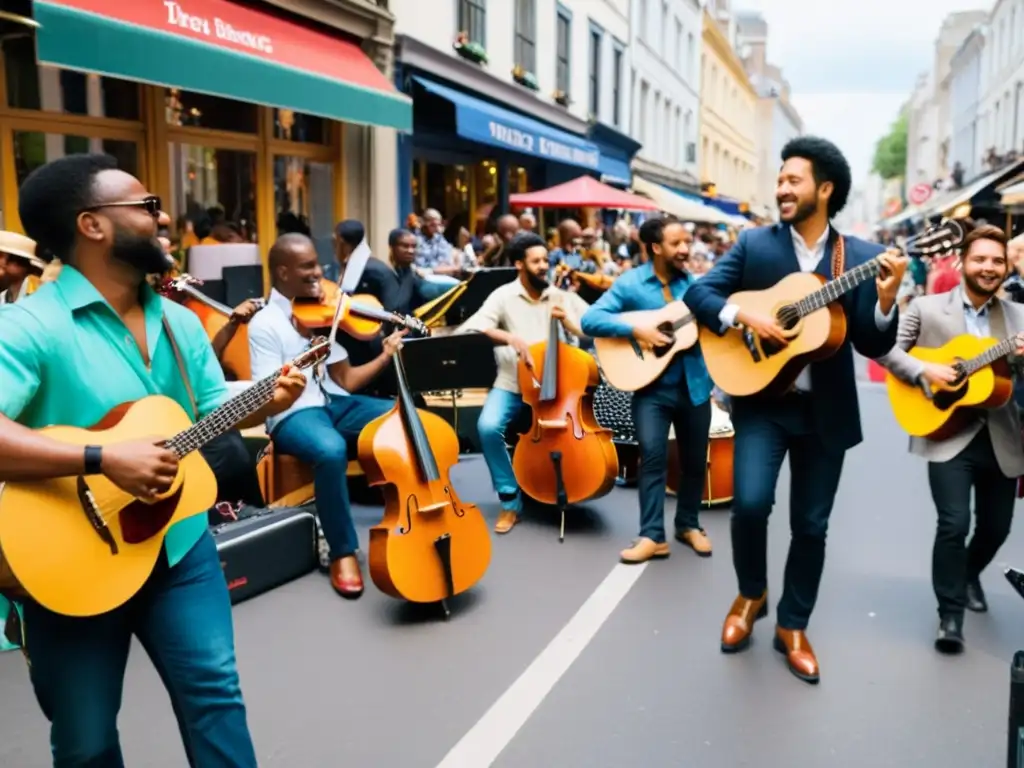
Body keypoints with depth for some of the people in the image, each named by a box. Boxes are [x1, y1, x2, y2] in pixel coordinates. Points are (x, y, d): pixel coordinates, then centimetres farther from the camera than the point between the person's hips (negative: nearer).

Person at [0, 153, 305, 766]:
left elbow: (213, 411, 13)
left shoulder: (180, 321, 5)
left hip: (178, 542, 5)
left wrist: (266, 403, -7)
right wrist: (104, 460, -33)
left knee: (214, 691, 5)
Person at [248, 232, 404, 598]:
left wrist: (385, 357, -1)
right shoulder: (264, 324, -5)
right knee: (331, 450, -39)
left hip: (337, 403, 6)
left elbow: (346, 380, 11)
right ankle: (343, 552, -18)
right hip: (293, 414, -6)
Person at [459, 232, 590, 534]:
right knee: (488, 427, -27)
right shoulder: (503, 296, -1)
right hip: (512, 384, -1)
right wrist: (510, 337, -28)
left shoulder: (563, 296, 6)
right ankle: (511, 500, -8)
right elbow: (469, 329, -16)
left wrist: (568, 321, -13)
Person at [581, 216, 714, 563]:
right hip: (652, 386, -4)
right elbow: (590, 319, -13)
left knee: (695, 460, 11)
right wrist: (636, 330, -22)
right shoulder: (630, 283, -5)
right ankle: (653, 535, -4)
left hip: (695, 384, 4)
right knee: (653, 455, -12)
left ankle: (688, 524, 30)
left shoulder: (696, 284, 7)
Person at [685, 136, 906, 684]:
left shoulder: (862, 258, -1)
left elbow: (874, 346, -3)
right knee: (750, 502, -16)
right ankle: (751, 594, 14)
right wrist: (745, 316, -18)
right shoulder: (753, 243, 1)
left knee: (811, 524, 8)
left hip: (827, 409, 1)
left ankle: (793, 626, 27)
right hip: (762, 399, -1)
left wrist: (886, 299, -22)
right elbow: (698, 292, -3)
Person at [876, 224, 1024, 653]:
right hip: (949, 435, -4)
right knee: (953, 524, -13)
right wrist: (924, 371, -17)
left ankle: (969, 573, 46)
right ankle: (950, 613, 4)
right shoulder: (927, 308, -1)